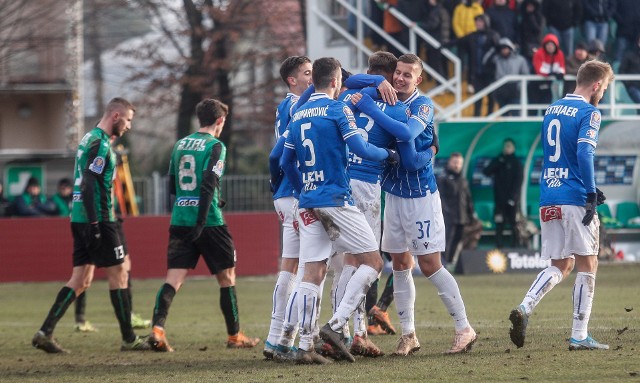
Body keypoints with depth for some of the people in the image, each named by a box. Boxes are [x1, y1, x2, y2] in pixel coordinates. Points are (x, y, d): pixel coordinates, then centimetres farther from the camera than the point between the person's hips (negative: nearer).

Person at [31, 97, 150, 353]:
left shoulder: (90, 139, 17)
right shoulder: (100, 143, -14)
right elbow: (89, 185, -22)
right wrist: (94, 225, -24)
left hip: (80, 218, 10)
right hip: (97, 218, -10)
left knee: (81, 280, 8)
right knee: (118, 274, -1)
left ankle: (45, 332, 1)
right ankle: (129, 339, 5)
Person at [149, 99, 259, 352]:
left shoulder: (180, 145, 13)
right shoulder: (215, 146, -7)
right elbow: (208, 185, -18)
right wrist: (201, 223, -19)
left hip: (179, 222, 5)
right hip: (208, 222, -5)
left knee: (174, 277, -1)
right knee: (227, 276, 10)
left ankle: (157, 329, -21)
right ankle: (234, 336, 18)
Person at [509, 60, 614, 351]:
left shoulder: (552, 110, 16)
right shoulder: (589, 113, -7)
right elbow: (584, 153, -19)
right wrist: (592, 195, -18)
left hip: (548, 200, 7)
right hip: (575, 199, -7)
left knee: (560, 266, 12)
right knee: (587, 264, 3)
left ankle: (524, 308, -11)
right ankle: (579, 336, 1)